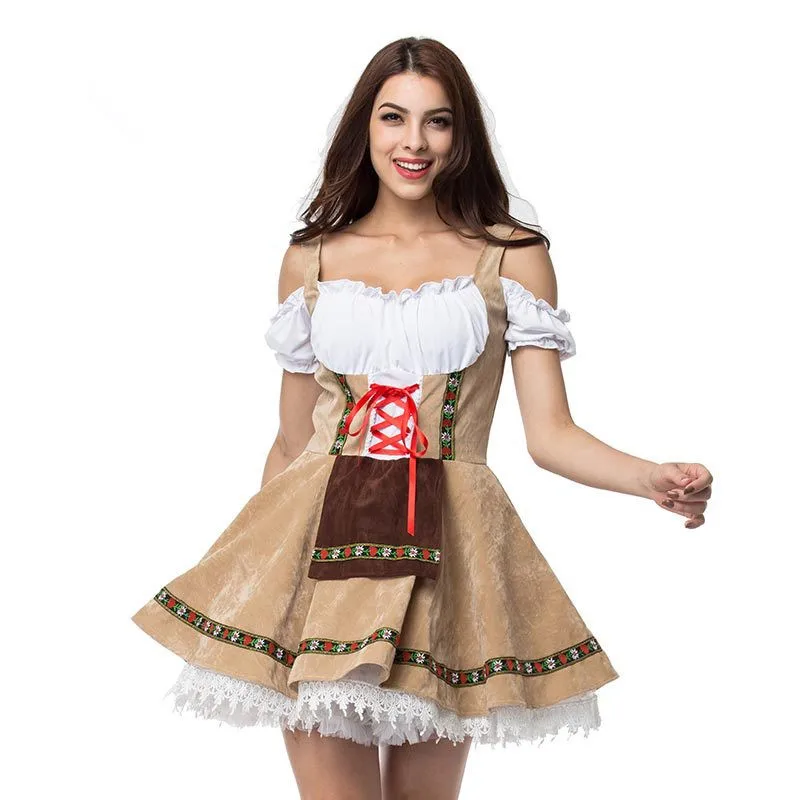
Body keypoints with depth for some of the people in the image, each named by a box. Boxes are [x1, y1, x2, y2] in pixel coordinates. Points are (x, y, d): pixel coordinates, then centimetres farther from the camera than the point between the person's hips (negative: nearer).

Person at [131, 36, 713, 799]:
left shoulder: (512, 257, 4)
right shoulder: (310, 261, 10)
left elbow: (549, 433, -1)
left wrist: (654, 478, -19)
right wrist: (249, 567, 17)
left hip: (446, 552, -1)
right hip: (320, 546, 1)